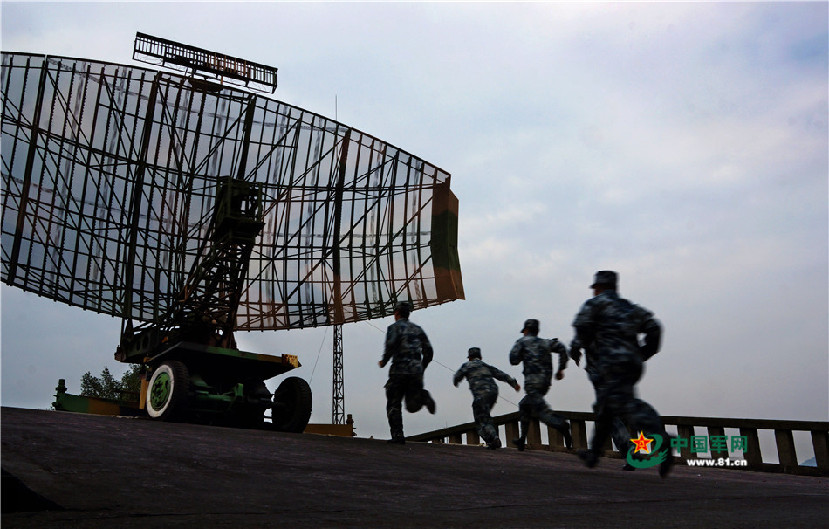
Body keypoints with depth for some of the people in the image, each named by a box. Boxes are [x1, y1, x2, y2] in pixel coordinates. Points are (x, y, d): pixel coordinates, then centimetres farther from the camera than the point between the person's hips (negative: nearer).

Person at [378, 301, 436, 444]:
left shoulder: (394, 327, 2)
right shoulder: (417, 329, 18)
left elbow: (391, 346, -15)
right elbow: (429, 351, 12)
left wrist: (383, 362, 1)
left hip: (399, 371, -4)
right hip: (416, 371, 4)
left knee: (393, 405, 7)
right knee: (412, 406, 11)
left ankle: (397, 435, -4)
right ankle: (422, 397, -21)